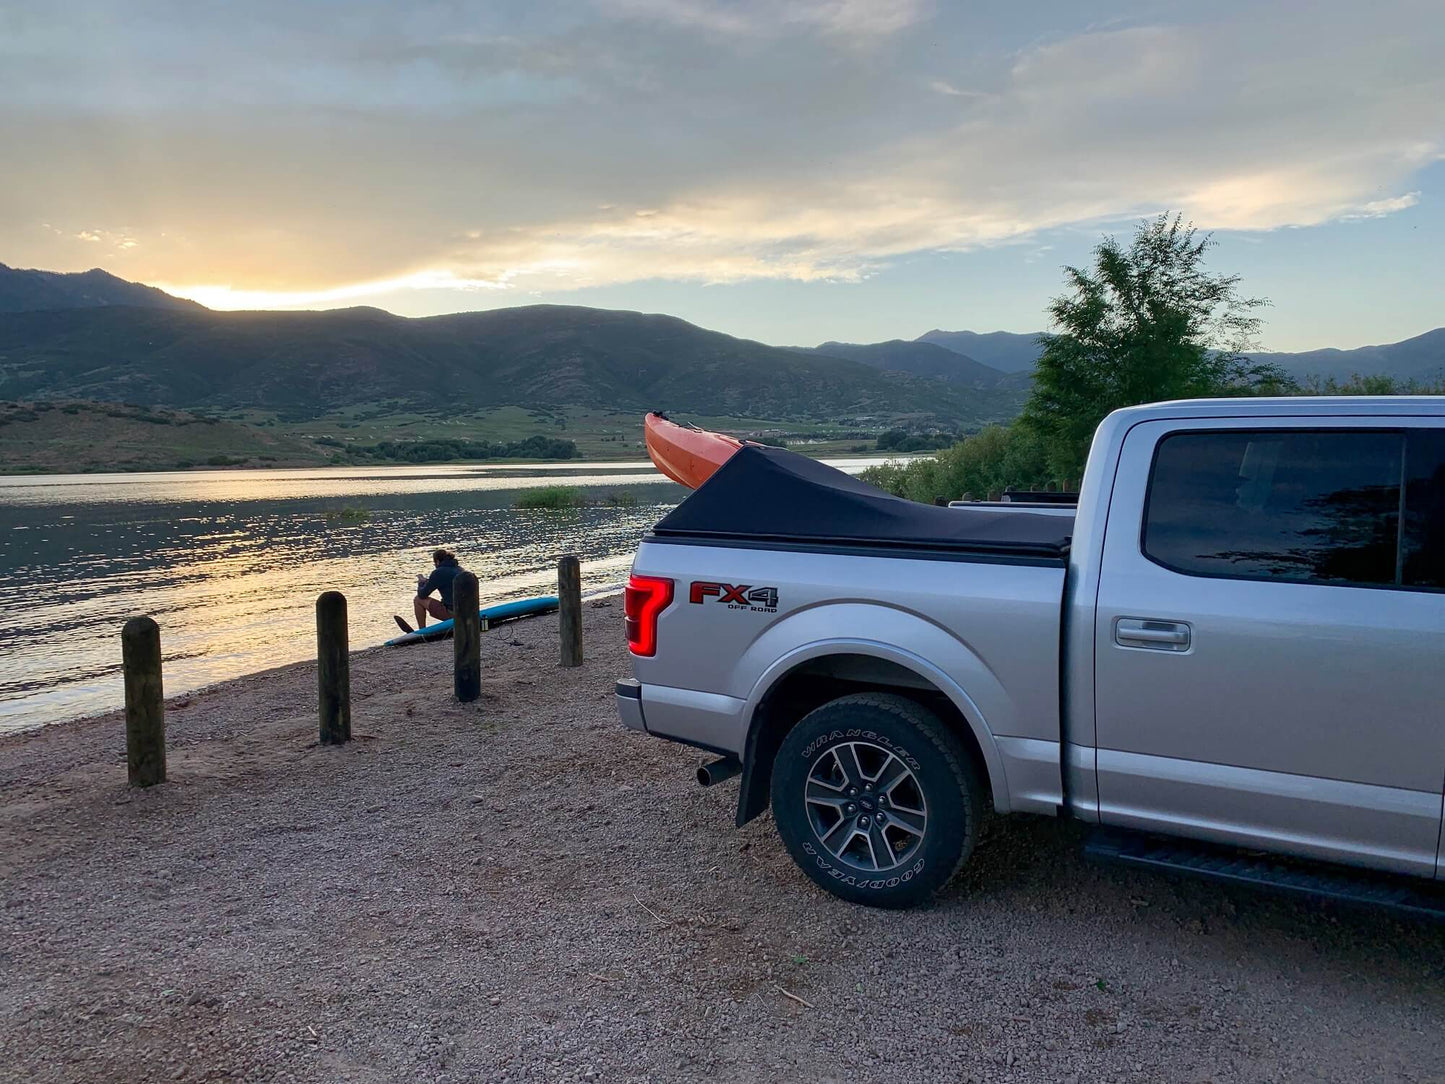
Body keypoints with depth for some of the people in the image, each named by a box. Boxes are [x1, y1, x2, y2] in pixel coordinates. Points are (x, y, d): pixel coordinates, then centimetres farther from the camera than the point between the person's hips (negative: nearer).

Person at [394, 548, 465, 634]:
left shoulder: (439, 572, -10)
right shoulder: (460, 569, 12)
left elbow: (422, 595, -3)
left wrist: (421, 583, 18)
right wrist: (428, 581, 25)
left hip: (452, 613, -8)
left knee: (418, 599, 7)